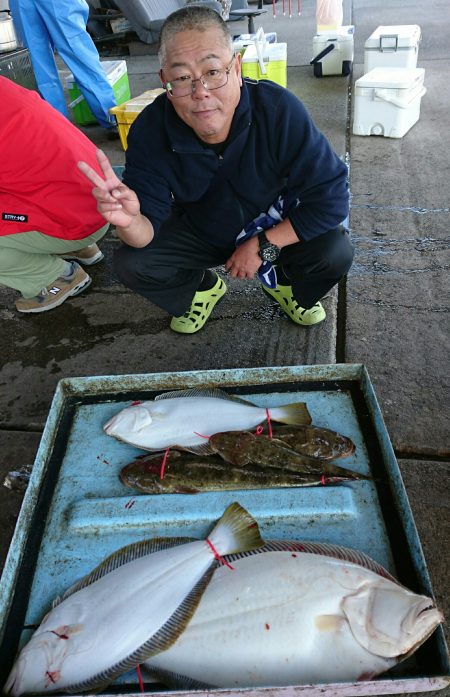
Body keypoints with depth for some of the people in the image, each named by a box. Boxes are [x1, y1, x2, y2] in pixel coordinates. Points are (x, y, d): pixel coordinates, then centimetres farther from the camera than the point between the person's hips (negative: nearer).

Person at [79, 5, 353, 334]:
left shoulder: (279, 109, -30)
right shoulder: (150, 131, -24)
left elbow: (332, 196, -26)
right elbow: (147, 229, -23)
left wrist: (263, 245, -26)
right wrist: (131, 221, -48)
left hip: (277, 228, -1)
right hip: (199, 231, 2)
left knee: (336, 252, -27)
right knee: (131, 263, -19)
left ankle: (285, 284, 10)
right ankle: (201, 289, 13)